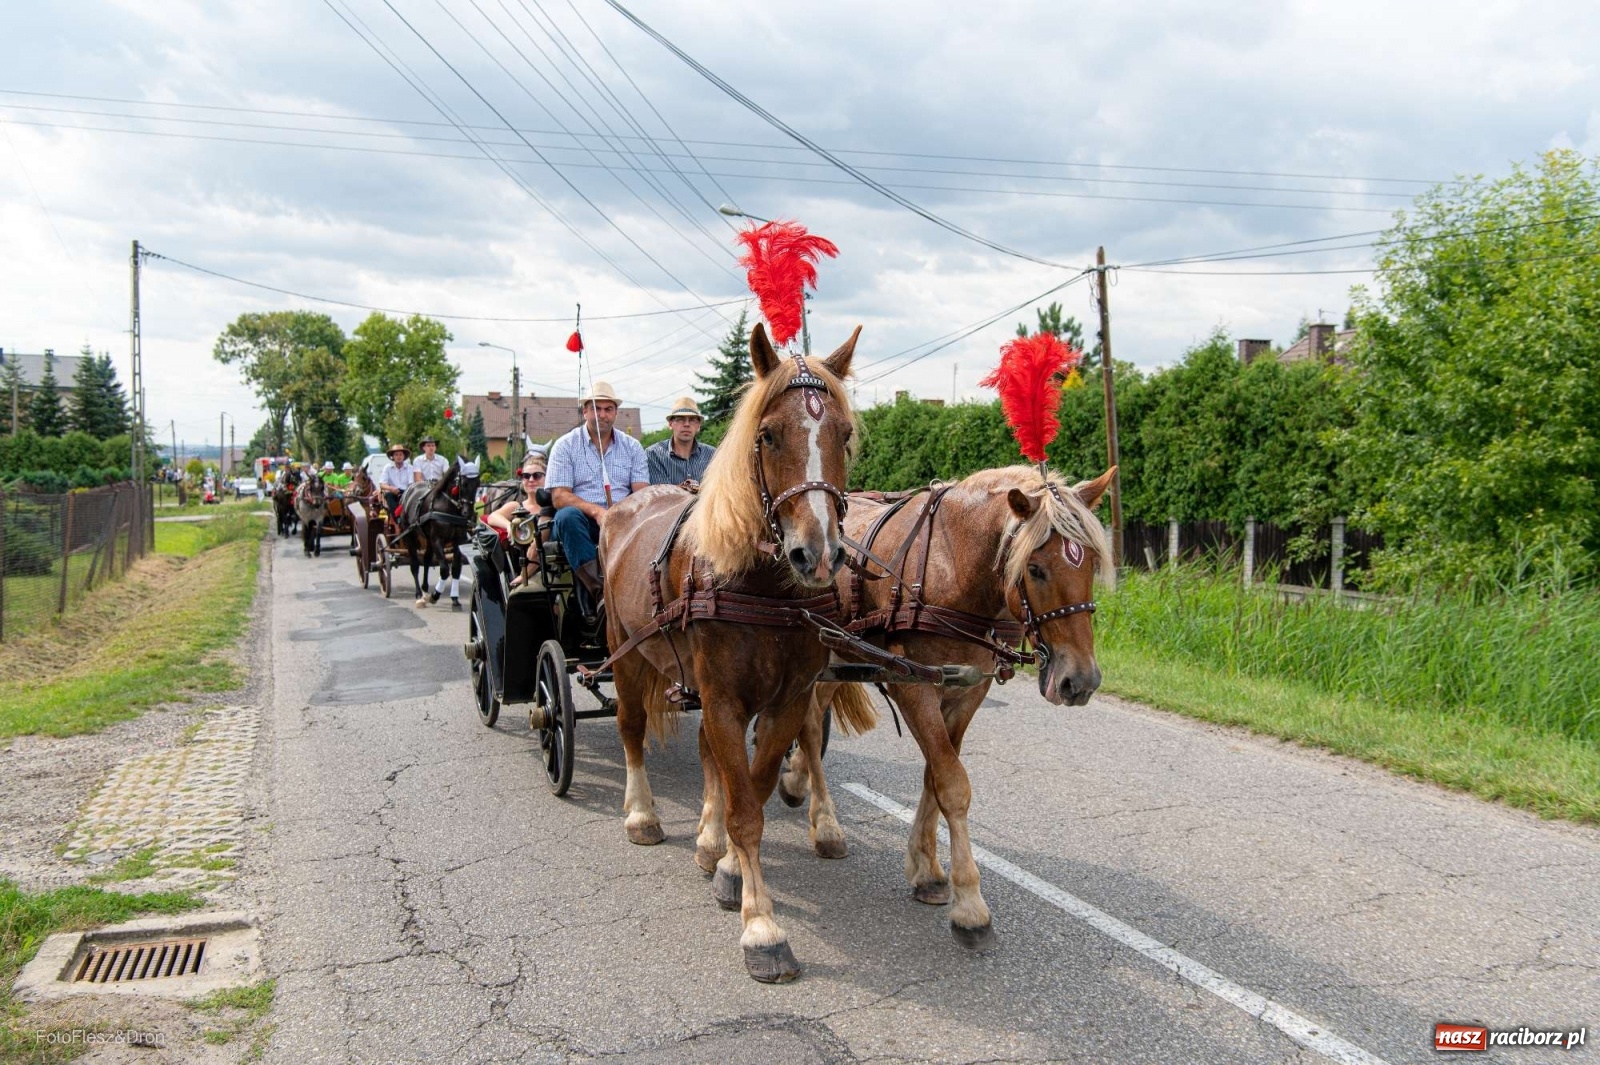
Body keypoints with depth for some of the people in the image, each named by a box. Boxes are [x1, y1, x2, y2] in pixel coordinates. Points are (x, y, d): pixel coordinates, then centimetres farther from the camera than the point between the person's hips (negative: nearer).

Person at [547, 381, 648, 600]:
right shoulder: (565, 446, 7)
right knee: (568, 515, -36)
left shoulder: (632, 447, 14)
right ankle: (598, 589, -46)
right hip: (583, 520, -2)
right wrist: (596, 511, -20)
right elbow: (559, 496, -4)